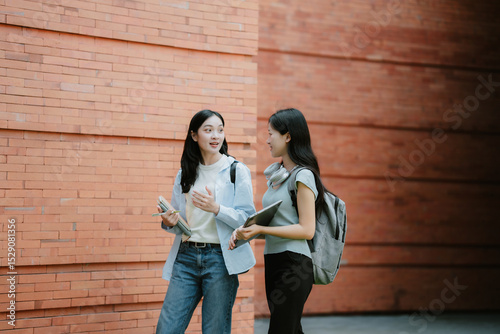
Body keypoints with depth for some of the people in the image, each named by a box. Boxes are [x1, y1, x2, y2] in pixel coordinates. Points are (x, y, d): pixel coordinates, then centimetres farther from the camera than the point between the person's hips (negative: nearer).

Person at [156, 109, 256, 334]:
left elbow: (248, 219, -6)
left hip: (220, 258, -4)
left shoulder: (237, 171, 1)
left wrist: (217, 209, -20)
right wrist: (169, 223, -4)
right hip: (186, 256, 4)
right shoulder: (184, 174, 13)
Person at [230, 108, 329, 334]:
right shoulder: (276, 173, 16)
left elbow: (306, 229, -16)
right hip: (273, 262, 9)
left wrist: (260, 229, -19)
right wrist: (244, 229, 1)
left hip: (294, 266, -9)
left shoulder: (303, 176, -11)